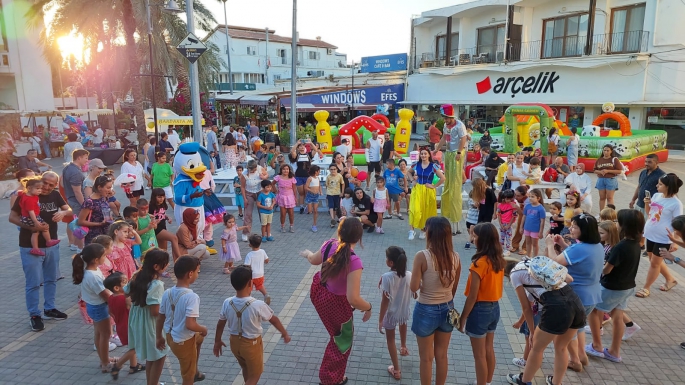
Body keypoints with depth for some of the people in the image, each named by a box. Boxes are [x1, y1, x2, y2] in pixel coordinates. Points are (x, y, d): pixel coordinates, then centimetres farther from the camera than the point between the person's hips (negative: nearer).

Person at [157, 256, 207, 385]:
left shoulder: (167, 293, -6)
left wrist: (159, 337, 17)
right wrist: (203, 329, -13)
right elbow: (190, 324, -33)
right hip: (184, 342, -8)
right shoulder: (191, 297, -28)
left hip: (170, 336, 8)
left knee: (199, 337, 35)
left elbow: (160, 318, 3)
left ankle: (195, 371, 48)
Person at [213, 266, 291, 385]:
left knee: (246, 369, 29)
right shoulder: (258, 305, -27)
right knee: (254, 375, 17)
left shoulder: (227, 303, -15)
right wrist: (285, 333, 5)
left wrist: (217, 341, 16)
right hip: (252, 344, -5)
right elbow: (274, 320, -12)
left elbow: (220, 324, -1)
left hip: (234, 342, 5)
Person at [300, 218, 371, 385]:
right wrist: (369, 307, -14)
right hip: (335, 302, -5)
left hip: (318, 290, 6)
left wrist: (307, 253, 30)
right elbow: (353, 299, -35)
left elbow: (314, 260, 6)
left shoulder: (329, 244, -18)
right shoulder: (354, 262, -36)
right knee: (343, 338, 21)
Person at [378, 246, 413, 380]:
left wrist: (380, 319, -14)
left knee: (390, 339, 17)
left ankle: (396, 370, 25)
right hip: (404, 311, 5)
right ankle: (403, 347, 62)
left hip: (391, 313, -5)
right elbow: (414, 295, -4)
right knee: (402, 323, 37)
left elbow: (385, 301, -24)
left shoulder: (387, 277, -29)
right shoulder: (409, 275, -16)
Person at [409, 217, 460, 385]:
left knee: (426, 358, 14)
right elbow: (454, 287, 5)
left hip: (426, 310, -4)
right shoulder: (455, 257, -7)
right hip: (447, 309, 5)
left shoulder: (422, 256, -22)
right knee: (442, 355, 22)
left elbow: (413, 287, -17)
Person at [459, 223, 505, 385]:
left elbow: (472, 297, -20)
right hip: (495, 308, 8)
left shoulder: (479, 263, -24)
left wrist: (462, 318, -11)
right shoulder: (499, 260, -1)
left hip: (480, 310, -8)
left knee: (479, 355, 8)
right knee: (489, 350, 22)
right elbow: (493, 285, 6)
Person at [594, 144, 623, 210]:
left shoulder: (614, 159, -3)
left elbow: (619, 171, -7)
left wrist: (608, 171, -16)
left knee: (609, 198, -2)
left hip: (611, 180, -3)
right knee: (602, 198, 9)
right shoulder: (599, 160, 8)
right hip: (601, 180, 4)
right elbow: (595, 170, 12)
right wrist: (600, 172, -11)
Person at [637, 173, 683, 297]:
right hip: (650, 235, 7)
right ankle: (670, 280, 42)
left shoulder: (676, 203, -17)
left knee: (654, 263, 5)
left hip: (663, 239, -7)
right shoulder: (656, 196, 1)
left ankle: (645, 288, 17)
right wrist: (646, 204, -6)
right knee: (654, 261, 20)